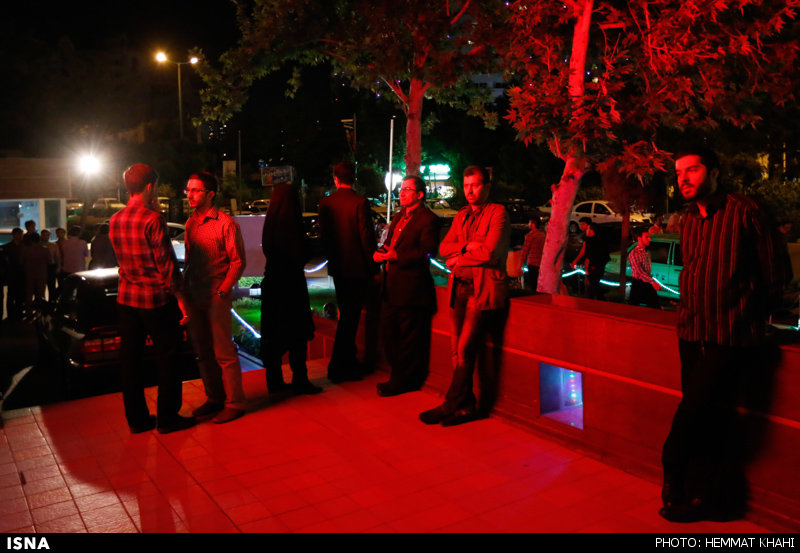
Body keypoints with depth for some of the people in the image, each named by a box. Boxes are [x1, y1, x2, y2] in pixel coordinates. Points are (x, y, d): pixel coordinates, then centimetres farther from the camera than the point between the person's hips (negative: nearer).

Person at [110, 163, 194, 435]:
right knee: (166, 359, 6)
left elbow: (122, 259, 12)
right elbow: (166, 262, -15)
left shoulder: (115, 220, 5)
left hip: (126, 298, 7)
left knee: (130, 359, 12)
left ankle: (137, 418, 22)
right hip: (156, 299, -7)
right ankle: (167, 417, 14)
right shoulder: (152, 219, -16)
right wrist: (180, 297, -9)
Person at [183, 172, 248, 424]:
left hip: (216, 297, -7)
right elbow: (189, 260, 17)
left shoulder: (225, 223, -8)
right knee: (203, 352, 13)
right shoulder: (190, 223, 13)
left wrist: (222, 291, -14)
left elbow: (238, 262, -9)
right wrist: (185, 289, 8)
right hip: (194, 297, 7)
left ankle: (234, 403, 8)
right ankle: (214, 398, 26)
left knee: (224, 353, -3)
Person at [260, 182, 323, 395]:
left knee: (273, 332, 13)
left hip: (272, 282, 7)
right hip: (291, 282, -7)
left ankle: (274, 381, 21)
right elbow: (302, 255, -14)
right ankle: (299, 380, 7)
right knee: (297, 332, 3)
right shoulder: (291, 224, -17)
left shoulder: (270, 222, 2)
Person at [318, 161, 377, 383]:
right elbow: (367, 236, -14)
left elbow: (324, 235, 8)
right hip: (358, 267, -5)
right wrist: (373, 266, -4)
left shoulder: (325, 203, 1)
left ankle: (348, 360, 33)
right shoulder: (360, 202, -14)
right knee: (350, 317, 2)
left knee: (347, 315, 20)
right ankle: (338, 367, 6)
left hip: (337, 267, 5)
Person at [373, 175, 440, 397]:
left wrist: (397, 256, -22)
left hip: (411, 287, -9)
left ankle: (402, 381, 13)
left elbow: (426, 252, -19)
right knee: (389, 332, 15)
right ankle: (398, 376, 29)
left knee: (409, 338, 1)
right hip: (391, 287, 10)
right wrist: (380, 253, 1)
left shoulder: (428, 219, -10)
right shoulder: (398, 217, 19)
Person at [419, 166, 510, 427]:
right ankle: (466, 406, 14)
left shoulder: (498, 213, -2)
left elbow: (490, 252, -14)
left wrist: (460, 257, -2)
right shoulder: (461, 216, 20)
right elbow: (444, 248, 11)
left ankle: (452, 404, 2)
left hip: (484, 289, -7)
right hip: (460, 288, 7)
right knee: (458, 350, 5)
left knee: (465, 348, -10)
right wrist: (468, 245, -6)